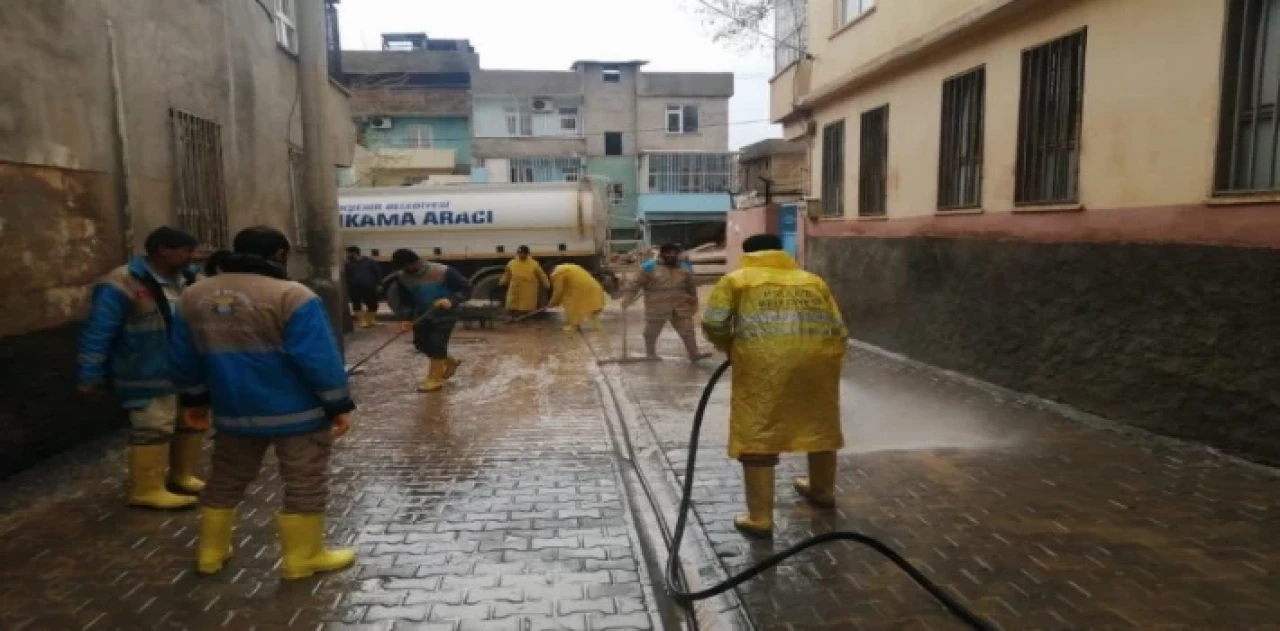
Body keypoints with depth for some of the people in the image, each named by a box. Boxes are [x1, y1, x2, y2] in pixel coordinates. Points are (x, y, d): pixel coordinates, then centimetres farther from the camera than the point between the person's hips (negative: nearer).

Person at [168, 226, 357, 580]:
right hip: (297, 412, -6)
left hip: (234, 412, 6)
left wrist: (195, 399, 25)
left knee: (225, 482, 21)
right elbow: (319, 360, -19)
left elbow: (183, 360, 13)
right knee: (305, 486, 6)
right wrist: (339, 405, -11)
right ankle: (302, 559, 13)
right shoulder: (291, 296, -17)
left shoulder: (193, 297, 5)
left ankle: (211, 553, 31)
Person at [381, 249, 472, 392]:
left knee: (437, 344, -12)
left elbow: (466, 288, -16)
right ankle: (450, 362, 31)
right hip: (422, 315, 6)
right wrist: (407, 317, -8)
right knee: (421, 343, 8)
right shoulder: (402, 277, -5)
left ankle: (435, 379, 0)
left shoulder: (443, 272, -20)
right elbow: (404, 300, 8)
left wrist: (451, 300, -31)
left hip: (445, 314, -6)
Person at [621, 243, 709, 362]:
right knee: (651, 332, 9)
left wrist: (694, 304, 20)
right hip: (657, 308, -3)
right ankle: (651, 354, 27)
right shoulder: (650, 268, -4)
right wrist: (627, 298, -13)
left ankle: (694, 354, 7)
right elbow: (635, 284, -5)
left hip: (681, 308, 3)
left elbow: (691, 288, 19)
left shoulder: (685, 269, 8)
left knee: (688, 331, 1)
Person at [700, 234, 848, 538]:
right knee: (820, 426, 24)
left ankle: (760, 518, 5)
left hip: (765, 361, -4)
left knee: (756, 437, 5)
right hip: (817, 358, 4)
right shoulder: (813, 281, 27)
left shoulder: (737, 279, 17)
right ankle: (822, 491, 43)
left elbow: (713, 323, 6)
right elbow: (839, 331, 19)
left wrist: (730, 348, 23)